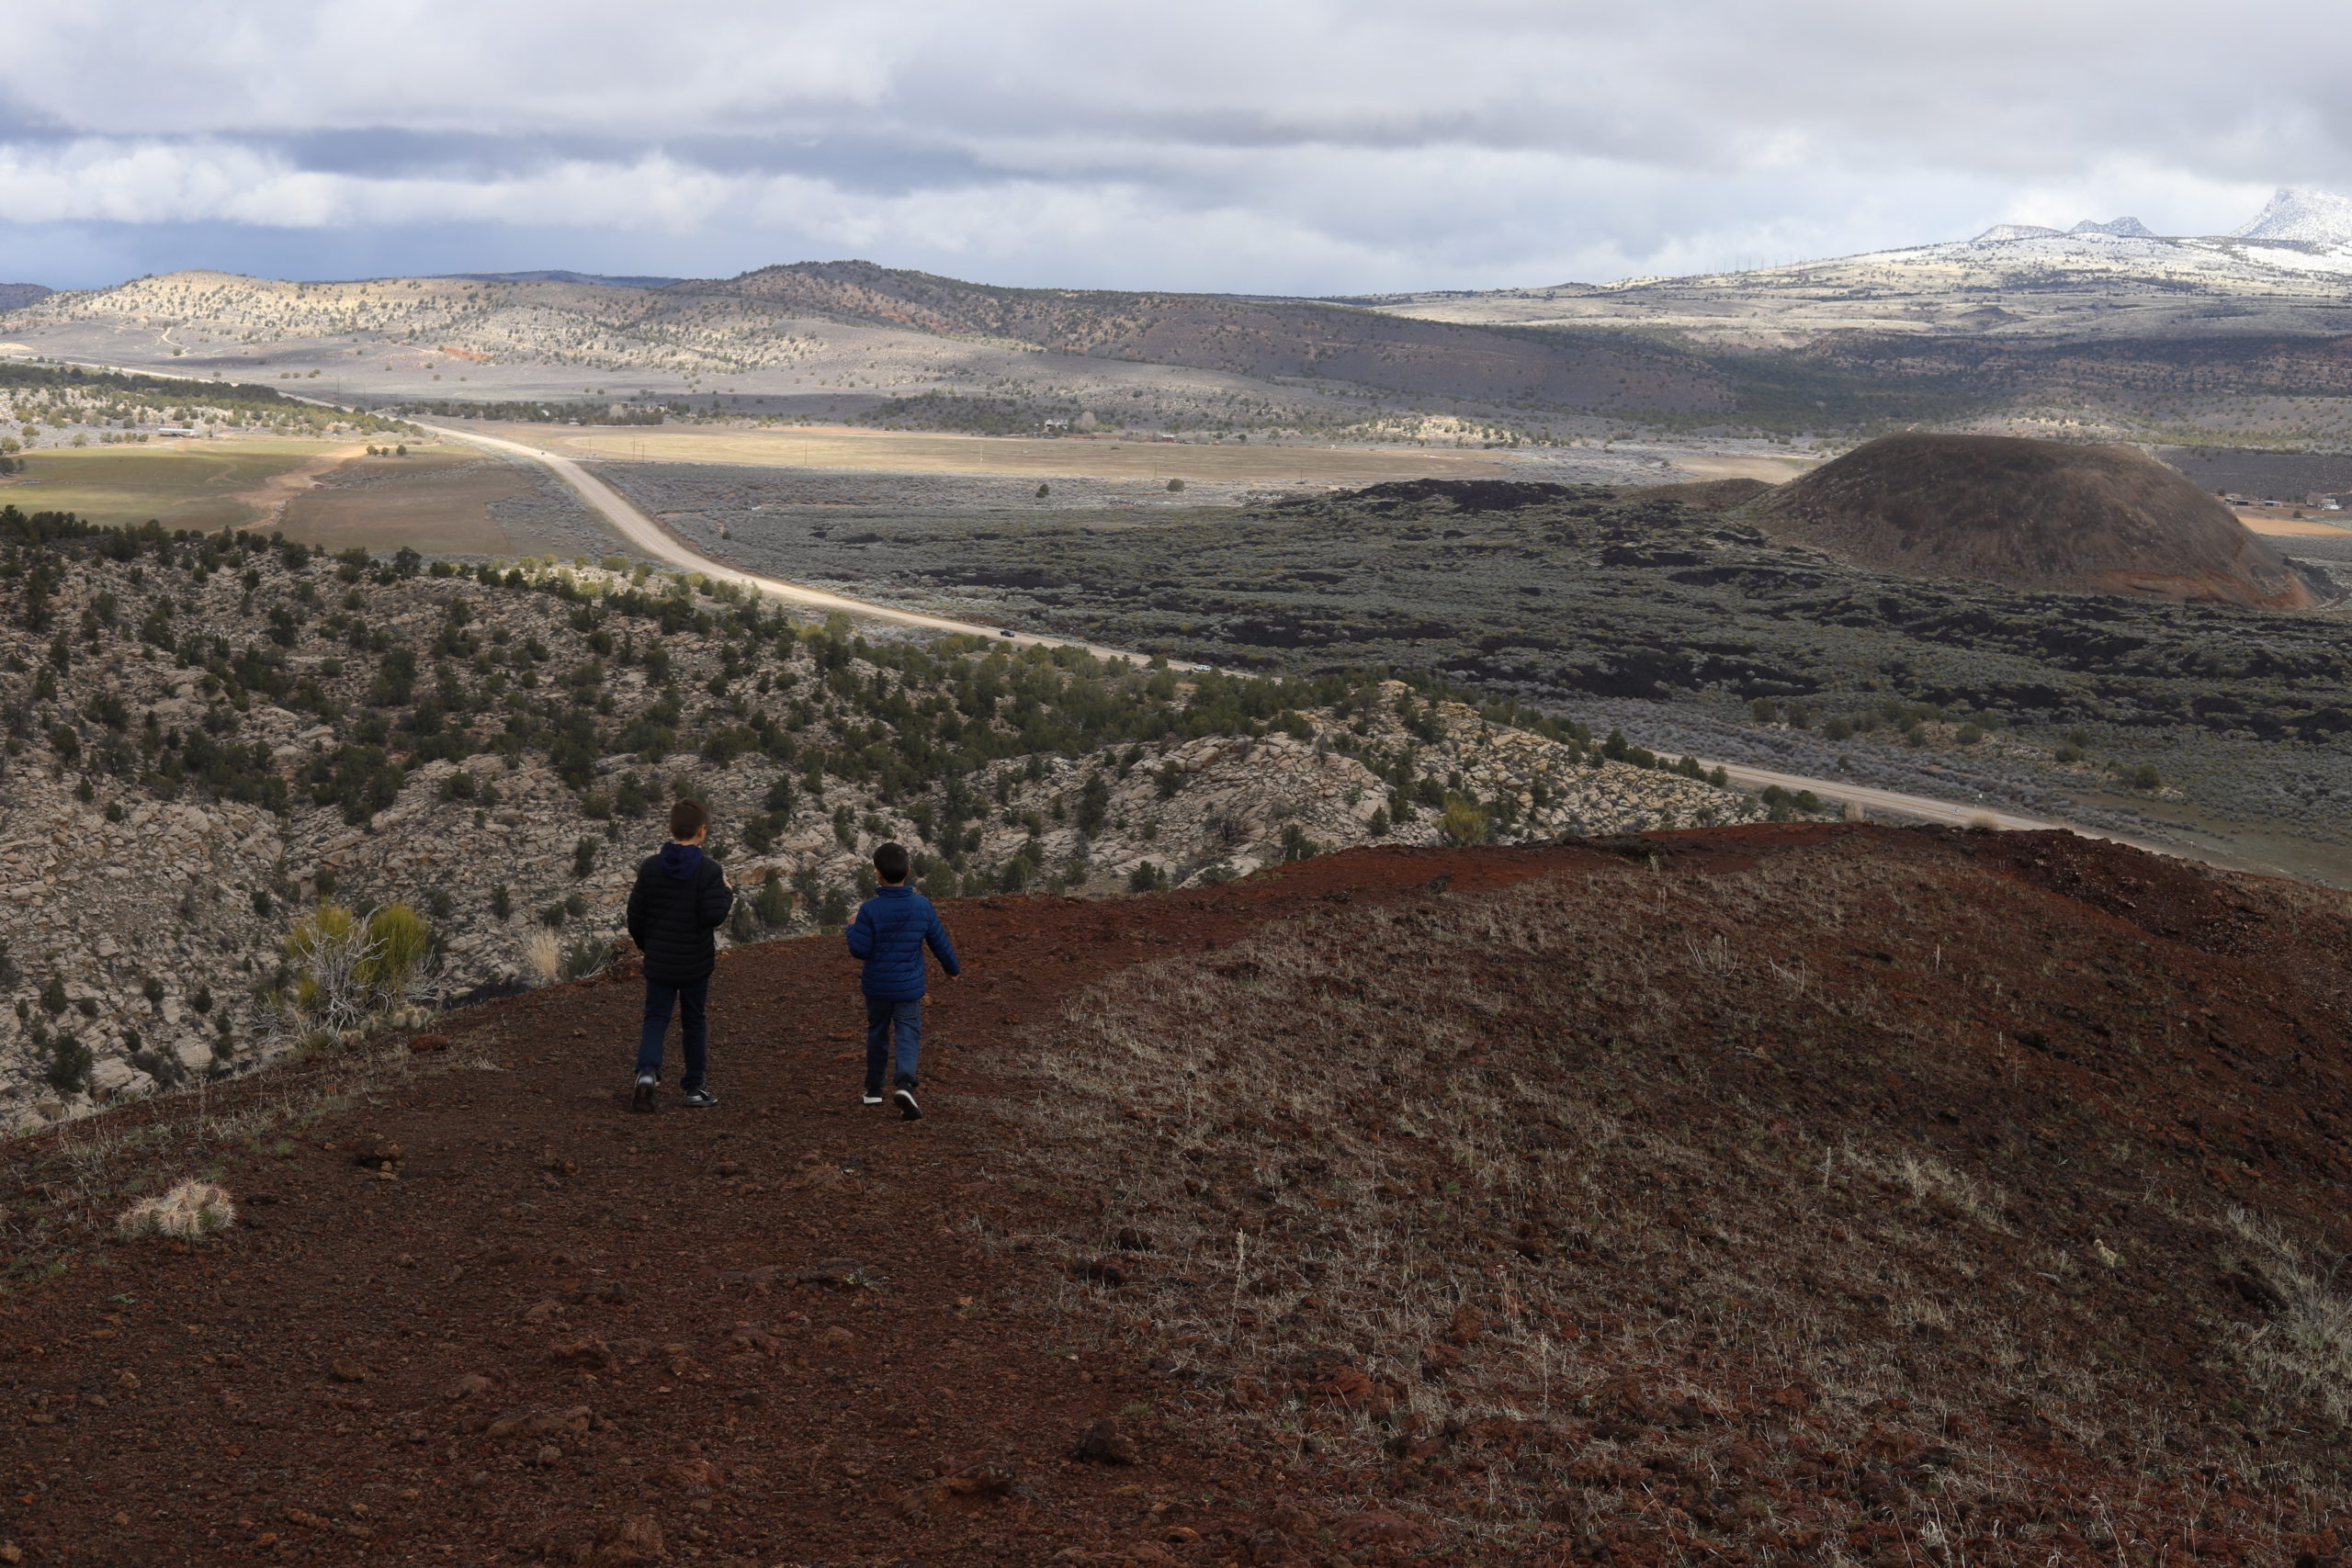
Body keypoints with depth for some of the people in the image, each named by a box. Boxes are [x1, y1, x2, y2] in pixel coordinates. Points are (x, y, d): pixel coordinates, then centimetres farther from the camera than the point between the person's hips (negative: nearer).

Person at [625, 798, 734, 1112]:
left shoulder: (650, 867, -3)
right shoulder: (709, 870, -14)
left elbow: (636, 913, 1)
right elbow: (713, 916, -21)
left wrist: (644, 945, 17)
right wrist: (727, 893, -3)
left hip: (658, 960, 2)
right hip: (696, 962, -2)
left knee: (655, 1018, 8)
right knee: (694, 1022, 12)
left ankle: (647, 1071, -18)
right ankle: (694, 1088, 20)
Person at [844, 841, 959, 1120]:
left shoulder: (870, 909, -16)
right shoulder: (922, 906, -8)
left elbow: (859, 951, -14)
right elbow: (940, 942, 1)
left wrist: (852, 928, 5)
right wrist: (953, 968, 18)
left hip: (876, 987, 0)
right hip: (909, 988, 0)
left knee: (877, 1034, 19)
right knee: (909, 1037, 2)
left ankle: (873, 1089, 30)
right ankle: (904, 1083, -25)